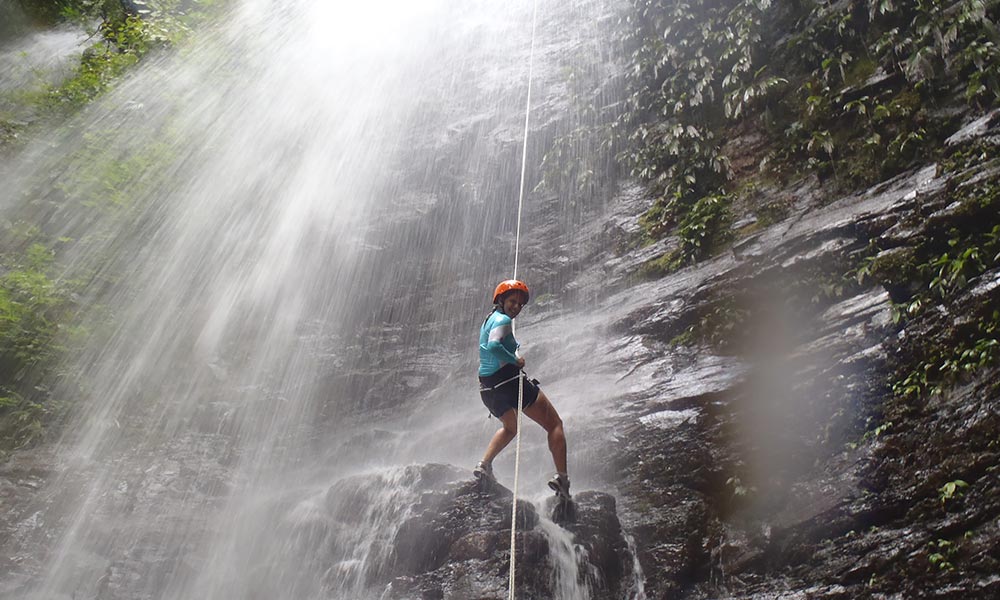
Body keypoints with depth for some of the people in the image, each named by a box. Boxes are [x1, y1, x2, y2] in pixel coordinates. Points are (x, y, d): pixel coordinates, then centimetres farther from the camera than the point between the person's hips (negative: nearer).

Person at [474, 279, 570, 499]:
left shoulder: (488, 319, 17)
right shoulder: (502, 320, -11)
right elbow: (493, 346, -28)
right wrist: (515, 360, -15)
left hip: (487, 387, 9)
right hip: (509, 379, -9)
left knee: (510, 427, 34)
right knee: (554, 424, 0)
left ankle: (484, 464, 21)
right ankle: (561, 477, -12)